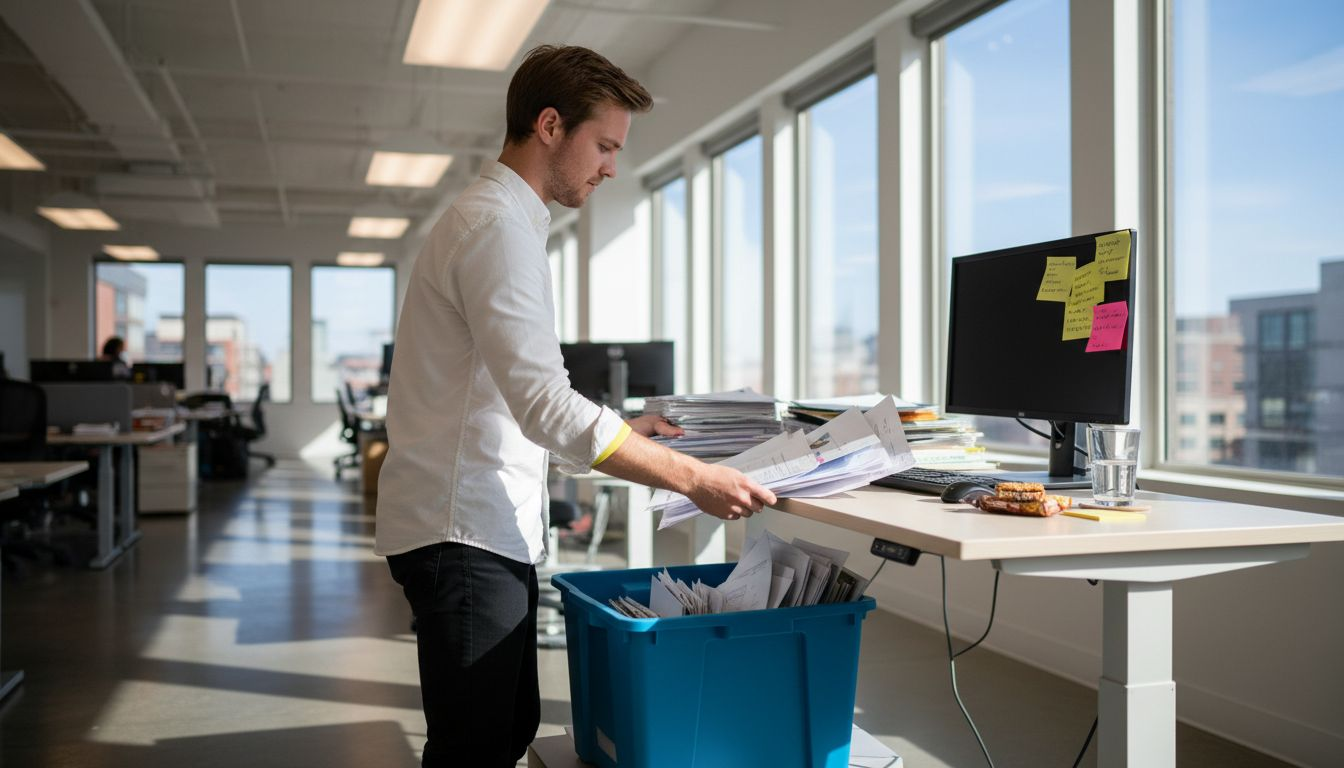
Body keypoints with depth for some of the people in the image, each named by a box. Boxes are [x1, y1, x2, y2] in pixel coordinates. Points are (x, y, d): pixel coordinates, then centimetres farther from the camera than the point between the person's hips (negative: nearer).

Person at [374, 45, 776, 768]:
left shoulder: (488, 216, 19)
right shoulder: (498, 226, -15)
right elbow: (544, 405, -25)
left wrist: (622, 428, 18)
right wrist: (693, 477, -22)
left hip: (484, 530, 10)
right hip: (463, 533, -10)